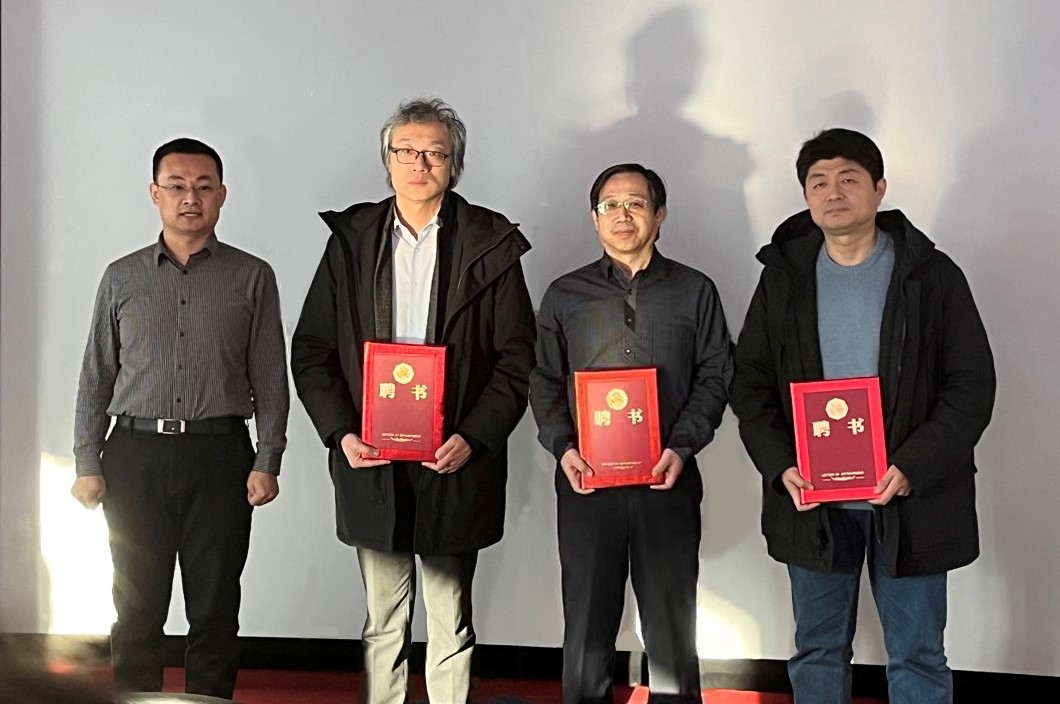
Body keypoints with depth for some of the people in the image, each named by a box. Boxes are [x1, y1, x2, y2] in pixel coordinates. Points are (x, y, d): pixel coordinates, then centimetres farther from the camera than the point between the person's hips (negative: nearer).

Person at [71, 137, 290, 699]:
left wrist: (267, 461, -4)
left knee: (215, 611, 6)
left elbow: (270, 377, 4)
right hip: (135, 454, 1)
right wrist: (87, 464, 3)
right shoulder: (122, 278, 9)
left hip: (219, 456, -1)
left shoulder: (252, 277, 5)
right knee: (136, 610, 7)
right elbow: (96, 377, 10)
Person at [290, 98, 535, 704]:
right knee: (383, 624, 12)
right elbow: (312, 351, 6)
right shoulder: (351, 240, 6)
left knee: (451, 625, 8)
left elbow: (518, 359, -2)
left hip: (455, 465, -2)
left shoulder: (490, 245, 0)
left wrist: (472, 438, -13)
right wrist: (341, 433, -7)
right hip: (371, 464, 2)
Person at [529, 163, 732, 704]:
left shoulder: (694, 291, 7)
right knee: (587, 622, 6)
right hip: (586, 479, 1)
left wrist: (682, 446, -9)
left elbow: (715, 376, 5)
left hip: (668, 480, 0)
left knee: (671, 620, 6)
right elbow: (545, 382, 8)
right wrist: (563, 446, -8)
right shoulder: (565, 295, 9)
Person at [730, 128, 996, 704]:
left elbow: (972, 385, -5)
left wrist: (913, 468, -17)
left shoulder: (931, 274, -2)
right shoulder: (782, 277, 5)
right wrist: (780, 466, -10)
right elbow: (751, 383, 5)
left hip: (910, 499, -2)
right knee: (817, 652, 15)